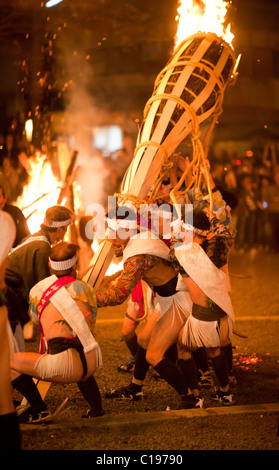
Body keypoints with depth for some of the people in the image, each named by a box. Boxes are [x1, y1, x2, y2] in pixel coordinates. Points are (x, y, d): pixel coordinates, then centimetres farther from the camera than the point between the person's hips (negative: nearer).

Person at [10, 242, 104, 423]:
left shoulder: (37, 291, 9)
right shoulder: (84, 288, 13)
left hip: (66, 367, -5)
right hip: (93, 361, 5)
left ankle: (39, 411, 10)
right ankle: (97, 408, 35)